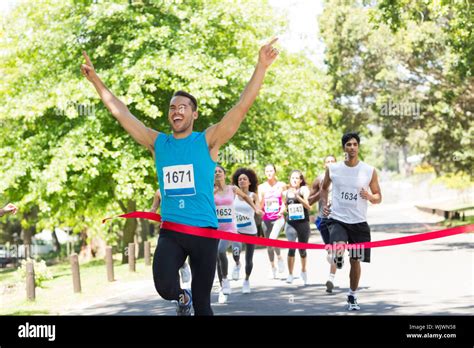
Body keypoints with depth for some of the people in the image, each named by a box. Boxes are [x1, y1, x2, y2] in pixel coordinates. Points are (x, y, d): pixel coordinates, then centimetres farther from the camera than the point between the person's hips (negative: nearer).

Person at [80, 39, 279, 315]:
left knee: (202, 302, 3)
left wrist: (261, 67, -18)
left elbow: (242, 107, -9)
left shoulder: (208, 141, -1)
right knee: (165, 287, -22)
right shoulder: (158, 144, 8)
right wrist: (95, 79, 12)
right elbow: (120, 112, 12)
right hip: (170, 232, 1)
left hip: (204, 231, -1)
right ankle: (181, 298, 13)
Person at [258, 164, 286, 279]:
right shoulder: (261, 187, 4)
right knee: (268, 245, 8)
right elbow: (260, 206, 0)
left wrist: (282, 210, -8)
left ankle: (279, 258, -2)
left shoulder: (281, 185, 1)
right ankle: (272, 268, 23)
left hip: (278, 218, -3)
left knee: (272, 238, -26)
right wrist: (262, 195, -17)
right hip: (266, 219, 3)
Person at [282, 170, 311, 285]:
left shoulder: (304, 190, -2)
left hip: (303, 223, -1)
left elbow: (308, 206, -16)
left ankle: (303, 270, 36)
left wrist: (297, 196, -25)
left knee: (302, 249, 10)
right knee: (291, 247, -16)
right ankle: (290, 274, -13)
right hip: (290, 223, 1)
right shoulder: (286, 192, 7)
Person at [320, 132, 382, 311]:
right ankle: (338, 257, 7)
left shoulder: (369, 171, -2)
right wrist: (324, 204, 1)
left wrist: (369, 196, -17)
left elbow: (378, 197, 5)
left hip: (359, 222, 1)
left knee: (355, 261, 7)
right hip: (337, 219, -1)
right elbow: (324, 188, 18)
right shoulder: (332, 169, -1)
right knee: (338, 250, -29)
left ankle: (352, 296, 25)